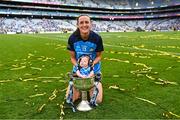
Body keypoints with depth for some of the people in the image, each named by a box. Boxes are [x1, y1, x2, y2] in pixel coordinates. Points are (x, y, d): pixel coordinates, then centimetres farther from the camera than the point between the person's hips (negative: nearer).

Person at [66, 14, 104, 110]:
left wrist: (93, 64, -25)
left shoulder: (97, 38, -20)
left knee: (97, 101, 1)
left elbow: (99, 56, -7)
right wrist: (78, 66, -24)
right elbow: (72, 57, -6)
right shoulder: (72, 38, -17)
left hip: (93, 69, -1)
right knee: (70, 100, 3)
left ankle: (98, 84, 33)